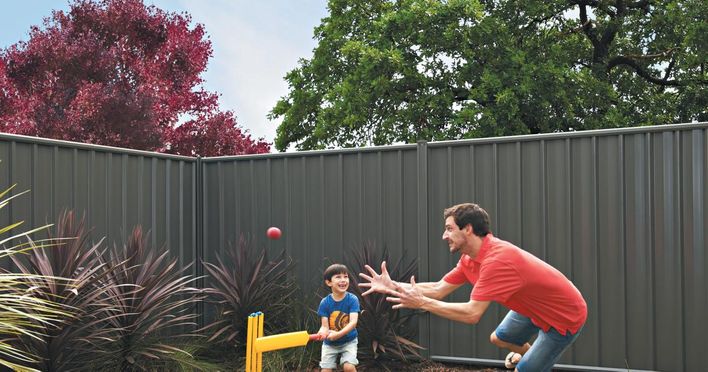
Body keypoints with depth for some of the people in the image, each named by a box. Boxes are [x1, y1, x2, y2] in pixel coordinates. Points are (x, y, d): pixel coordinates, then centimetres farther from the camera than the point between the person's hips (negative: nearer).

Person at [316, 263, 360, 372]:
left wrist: (339, 334, -41)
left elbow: (353, 322, -26)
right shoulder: (325, 302, -12)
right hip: (329, 343, 2)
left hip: (349, 341, -2)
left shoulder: (352, 299, -17)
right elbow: (325, 326, -14)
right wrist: (322, 332, -39)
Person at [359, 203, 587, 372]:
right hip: (536, 307, 9)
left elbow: (472, 313, -36)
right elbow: (438, 289, -2)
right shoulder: (470, 258, -5)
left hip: (566, 316, -9)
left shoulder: (497, 260, -34)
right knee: (499, 338, 23)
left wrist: (421, 303, -30)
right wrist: (392, 286, -7)